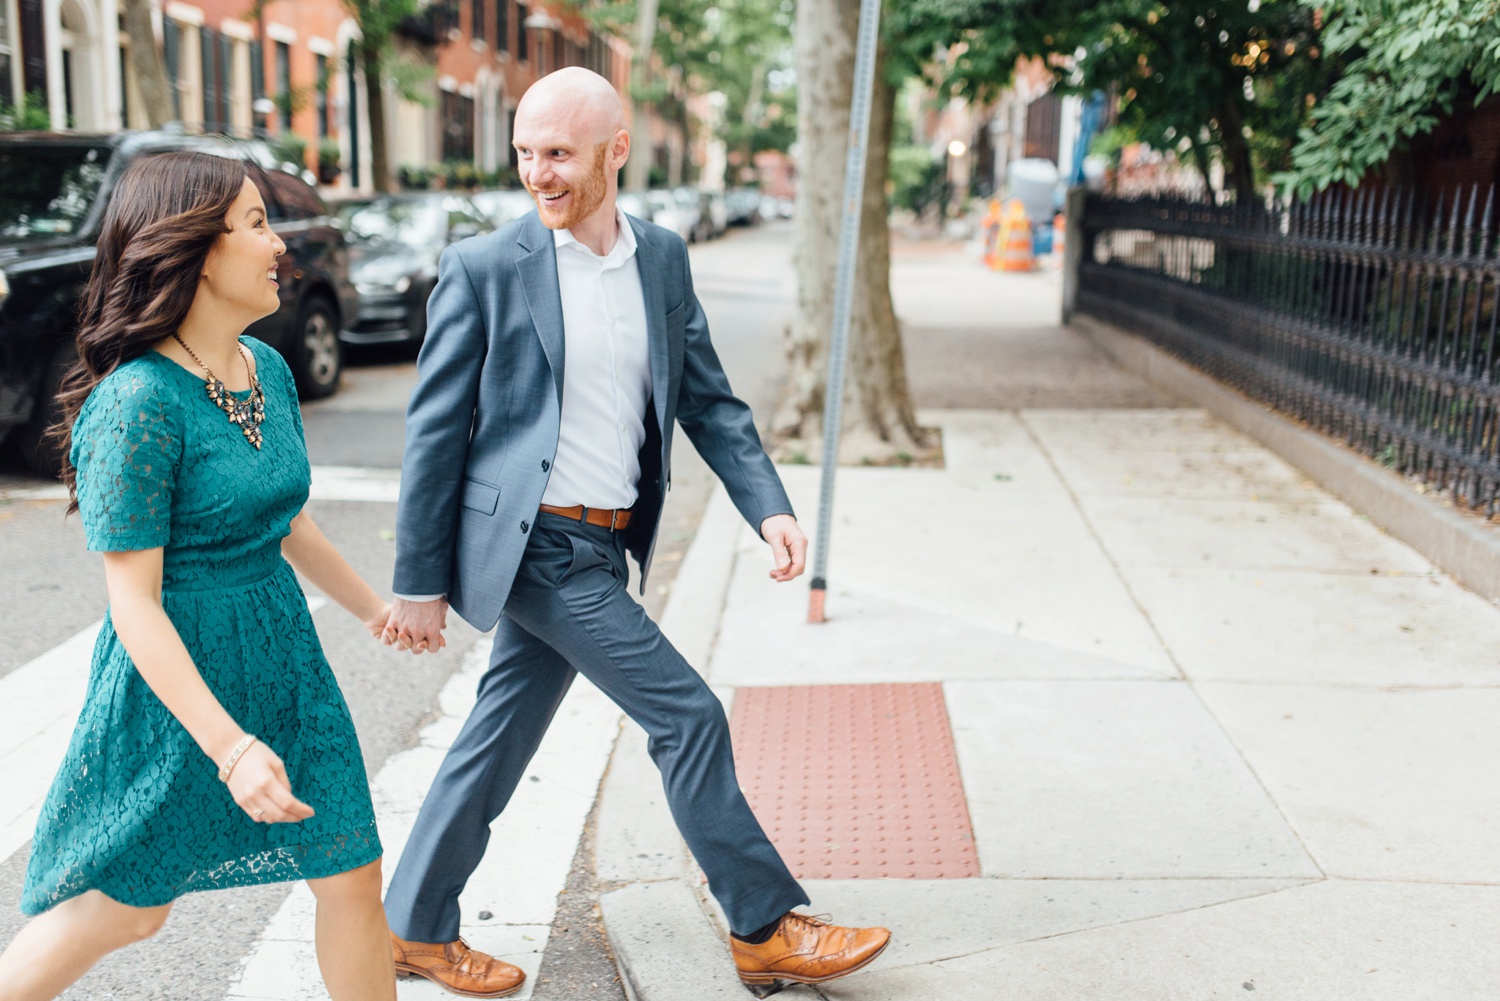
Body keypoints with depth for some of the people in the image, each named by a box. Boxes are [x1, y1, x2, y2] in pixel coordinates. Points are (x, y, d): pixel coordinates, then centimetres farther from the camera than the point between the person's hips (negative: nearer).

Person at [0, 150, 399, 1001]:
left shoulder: (268, 369, 1)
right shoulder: (139, 402, -22)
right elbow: (135, 605, -21)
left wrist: (372, 605, 26)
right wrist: (231, 746, -25)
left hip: (282, 649, 7)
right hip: (177, 676, -6)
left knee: (354, 876, 10)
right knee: (128, 906, 15)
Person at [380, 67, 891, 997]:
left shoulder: (663, 258, 6)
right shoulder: (485, 268, -9)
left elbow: (708, 396, 9)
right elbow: (435, 431, -6)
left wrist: (771, 507, -4)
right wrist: (420, 582, -6)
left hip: (600, 547, 6)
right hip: (535, 544, -5)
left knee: (503, 735, 15)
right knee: (689, 716, -4)